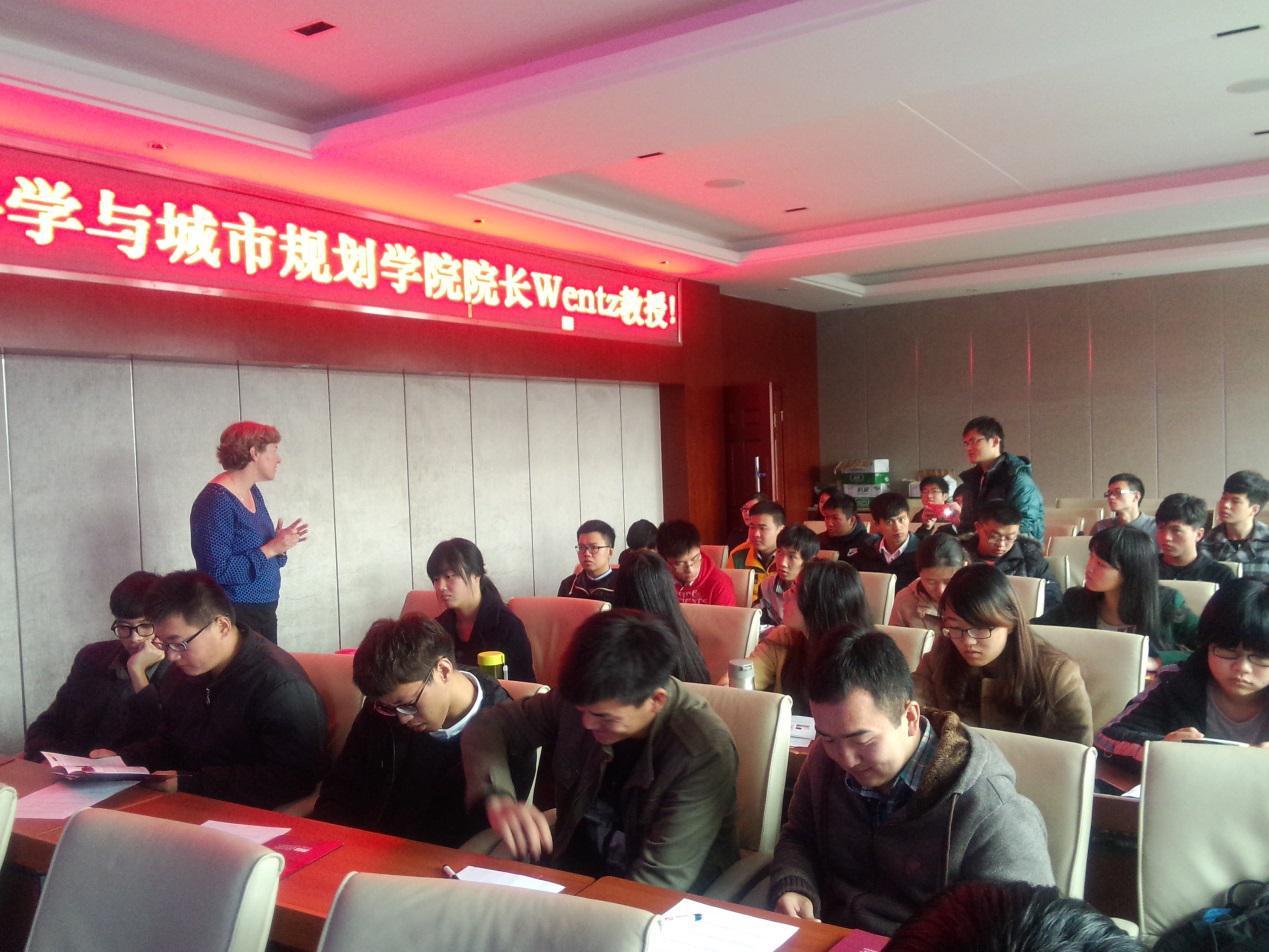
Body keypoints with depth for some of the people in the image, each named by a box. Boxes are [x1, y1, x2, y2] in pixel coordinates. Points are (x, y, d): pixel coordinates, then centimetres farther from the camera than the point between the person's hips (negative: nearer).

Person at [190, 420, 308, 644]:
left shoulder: (253, 492, 9)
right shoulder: (216, 501, -18)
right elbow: (218, 571, -25)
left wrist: (280, 544, -3)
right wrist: (272, 548, -22)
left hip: (264, 611, 9)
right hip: (234, 616, -9)